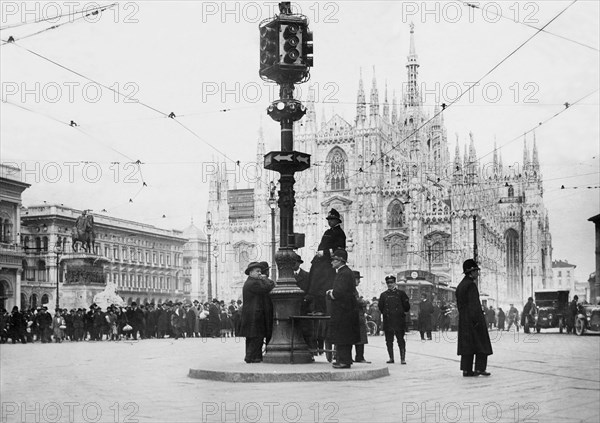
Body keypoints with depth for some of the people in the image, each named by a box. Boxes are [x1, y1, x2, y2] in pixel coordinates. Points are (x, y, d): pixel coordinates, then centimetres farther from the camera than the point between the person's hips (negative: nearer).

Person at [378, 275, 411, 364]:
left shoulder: (401, 293, 7)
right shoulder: (383, 295, 13)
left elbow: (407, 307, 7)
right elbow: (380, 307, 10)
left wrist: (402, 312, -1)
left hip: (399, 320, -2)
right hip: (388, 321, 2)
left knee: (401, 340, -5)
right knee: (389, 341, 5)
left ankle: (403, 358, -2)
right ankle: (391, 358, 14)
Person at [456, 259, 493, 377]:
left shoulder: (460, 286, 15)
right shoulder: (471, 285, -14)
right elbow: (474, 304, -19)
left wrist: (463, 317, 19)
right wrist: (477, 320, -19)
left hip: (463, 320, 9)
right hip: (474, 318, -9)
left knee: (467, 344, 8)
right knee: (481, 344, 0)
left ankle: (466, 369, 7)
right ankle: (480, 368, -3)